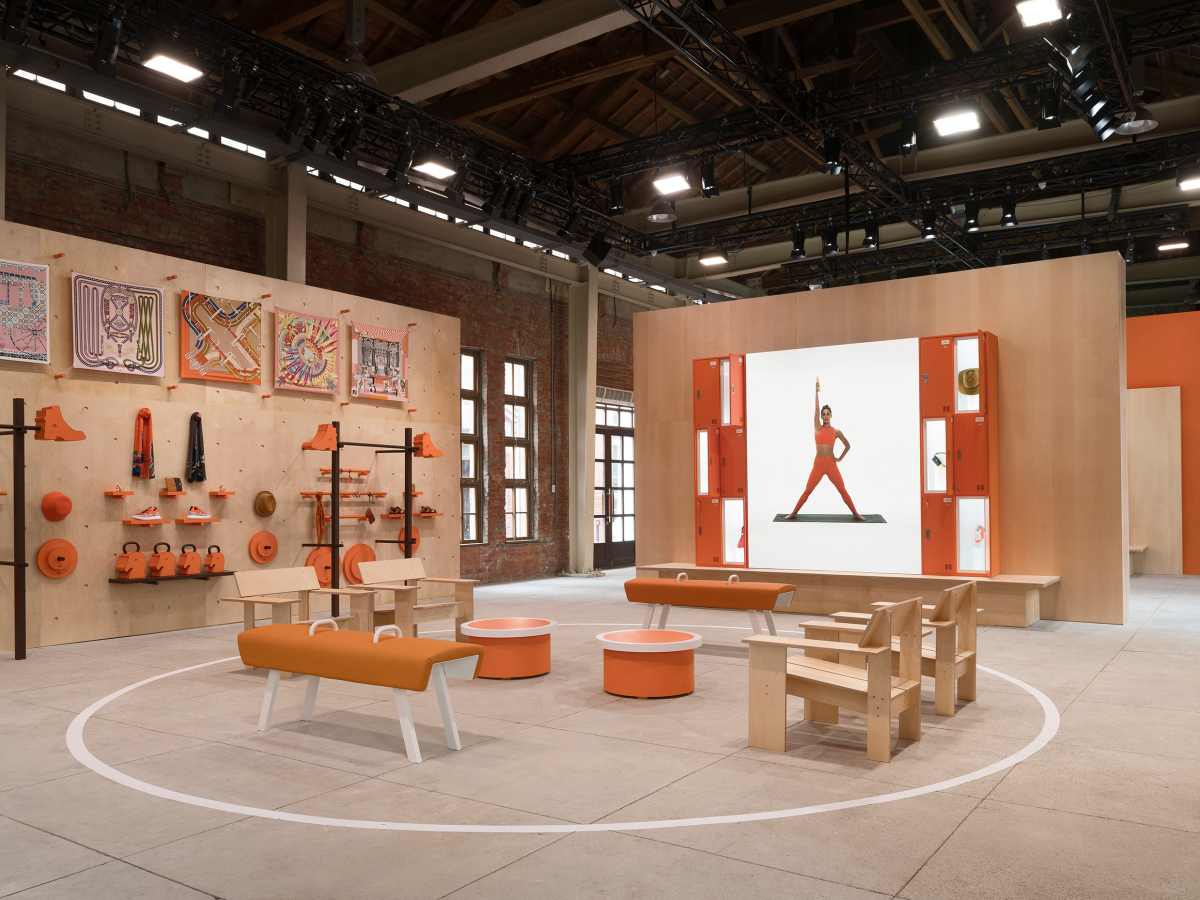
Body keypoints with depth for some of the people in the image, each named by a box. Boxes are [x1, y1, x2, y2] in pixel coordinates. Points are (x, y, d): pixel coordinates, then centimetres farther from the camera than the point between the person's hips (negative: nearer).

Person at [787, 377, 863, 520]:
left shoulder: (836, 431, 5)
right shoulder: (817, 428, 4)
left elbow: (847, 445, 18)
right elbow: (816, 409, -4)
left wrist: (840, 458, 7)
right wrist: (817, 391, -9)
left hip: (831, 464, 0)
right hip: (818, 464, 0)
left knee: (843, 490, 0)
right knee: (807, 491, 2)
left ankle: (855, 514, 8)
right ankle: (794, 512, 10)